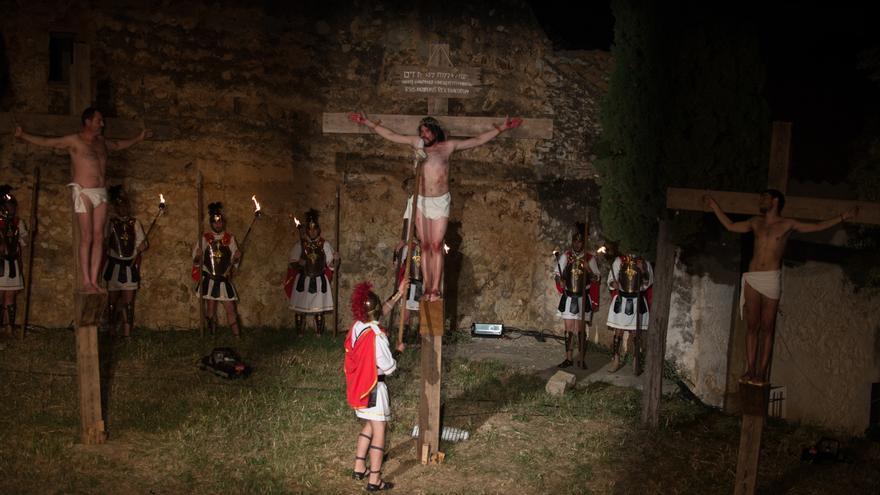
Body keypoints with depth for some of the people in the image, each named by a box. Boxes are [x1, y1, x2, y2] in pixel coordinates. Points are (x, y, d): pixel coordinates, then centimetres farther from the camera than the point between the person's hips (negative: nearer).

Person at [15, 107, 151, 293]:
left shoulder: (101, 142, 17)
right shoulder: (73, 141, -1)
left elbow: (118, 145, 37)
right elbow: (45, 142, -6)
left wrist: (138, 138, 43)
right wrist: (23, 136, -18)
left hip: (101, 193, 6)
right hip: (84, 193, -6)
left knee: (99, 237, 0)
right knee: (86, 237, -9)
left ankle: (94, 281, 0)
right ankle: (86, 282, -7)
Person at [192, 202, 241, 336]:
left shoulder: (230, 238, 5)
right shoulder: (205, 238, 1)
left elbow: (233, 260, 8)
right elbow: (196, 260, 1)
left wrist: (236, 257, -14)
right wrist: (198, 256, -22)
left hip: (224, 280, 1)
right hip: (209, 279, -1)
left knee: (230, 308, -4)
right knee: (210, 309, 4)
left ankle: (237, 336, -1)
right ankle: (212, 336, 16)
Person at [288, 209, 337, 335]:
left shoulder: (325, 245, 1)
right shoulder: (300, 245, 0)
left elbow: (330, 264, 4)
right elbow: (291, 262, 4)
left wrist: (334, 259, -17)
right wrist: (298, 263, -16)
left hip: (319, 281, 0)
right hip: (303, 281, 0)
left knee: (319, 311, 0)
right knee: (300, 310, 3)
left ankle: (319, 335, 9)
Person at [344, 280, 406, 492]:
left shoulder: (356, 327, -3)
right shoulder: (377, 337, -27)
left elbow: (380, 313, 16)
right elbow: (389, 367, -19)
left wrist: (398, 295, 18)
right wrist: (394, 362, 4)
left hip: (358, 385, 8)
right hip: (373, 388, -8)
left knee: (369, 426, 24)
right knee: (379, 431, 2)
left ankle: (359, 468, 29)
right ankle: (374, 480, 7)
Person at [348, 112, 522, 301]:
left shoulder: (448, 146, 3)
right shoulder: (417, 143, 7)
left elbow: (478, 140, 4)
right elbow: (390, 135, 13)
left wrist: (502, 128, 0)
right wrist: (368, 122, 12)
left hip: (440, 202, -1)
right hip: (421, 201, 2)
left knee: (437, 246, -4)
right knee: (425, 246, 1)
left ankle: (436, 288, -3)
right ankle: (427, 287, 3)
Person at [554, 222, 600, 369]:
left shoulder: (589, 259, -1)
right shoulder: (565, 256, 2)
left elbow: (596, 279, 0)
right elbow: (558, 274, 6)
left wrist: (587, 269, -17)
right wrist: (561, 282, -14)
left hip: (583, 298, -1)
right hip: (568, 297, 2)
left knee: (581, 330, 0)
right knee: (569, 329, 5)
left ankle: (582, 359, 8)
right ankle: (568, 358, 12)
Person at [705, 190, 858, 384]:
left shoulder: (787, 224, 8)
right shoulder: (756, 222, 18)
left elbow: (818, 226, 9)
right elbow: (730, 226, 25)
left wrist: (843, 216, 3)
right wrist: (714, 206, 27)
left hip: (772, 279, -3)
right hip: (752, 279, 3)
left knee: (767, 327, -3)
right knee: (752, 326, 0)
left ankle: (762, 372, -3)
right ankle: (750, 370, 1)